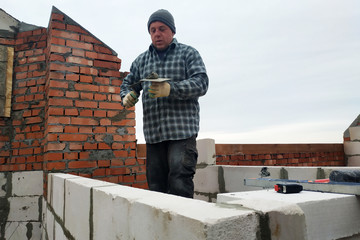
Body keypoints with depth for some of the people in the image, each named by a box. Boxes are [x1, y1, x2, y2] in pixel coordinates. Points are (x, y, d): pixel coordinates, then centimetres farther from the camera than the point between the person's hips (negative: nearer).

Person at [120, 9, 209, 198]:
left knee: (180, 186, -13)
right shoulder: (141, 60, 21)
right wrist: (127, 97, 0)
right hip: (152, 133, 5)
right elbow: (128, 84, 25)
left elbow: (201, 83, -5)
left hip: (182, 130, -4)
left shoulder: (188, 53, 8)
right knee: (156, 186, 7)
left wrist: (171, 89, -21)